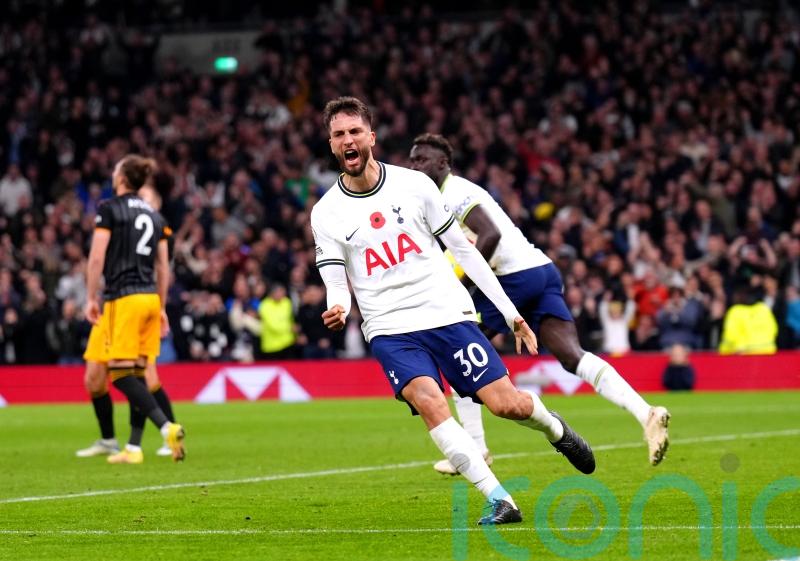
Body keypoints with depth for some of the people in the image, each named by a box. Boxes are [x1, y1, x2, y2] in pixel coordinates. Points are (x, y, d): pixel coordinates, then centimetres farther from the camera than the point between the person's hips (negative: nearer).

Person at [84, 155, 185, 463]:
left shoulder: (109, 209, -4)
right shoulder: (154, 216, 14)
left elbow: (97, 257, -11)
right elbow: (163, 267, 15)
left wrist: (91, 298, -5)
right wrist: (161, 308, 20)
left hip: (123, 298, -7)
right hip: (150, 298, 7)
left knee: (120, 373, -7)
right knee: (137, 373, 9)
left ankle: (167, 427, -23)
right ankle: (133, 447, 8)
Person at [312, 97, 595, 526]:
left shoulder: (413, 184, 1)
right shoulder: (326, 213, 0)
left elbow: (462, 250, 7)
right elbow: (337, 286, -1)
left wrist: (511, 314, 7)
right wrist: (337, 311, -27)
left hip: (448, 313, 0)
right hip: (390, 330, 0)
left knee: (506, 404, -8)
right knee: (428, 402, -27)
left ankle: (555, 428, 29)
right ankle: (499, 501, -22)